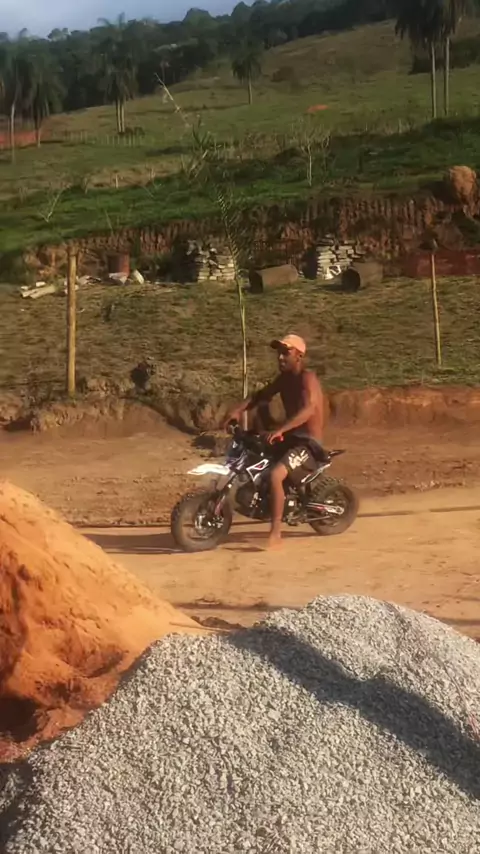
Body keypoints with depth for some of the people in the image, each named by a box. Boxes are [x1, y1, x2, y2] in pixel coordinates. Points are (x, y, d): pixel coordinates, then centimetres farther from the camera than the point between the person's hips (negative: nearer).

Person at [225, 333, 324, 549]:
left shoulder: (307, 379, -16)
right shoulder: (284, 378, 11)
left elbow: (309, 409, -32)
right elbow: (261, 395, 13)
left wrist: (280, 430, -45)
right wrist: (238, 410, -8)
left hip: (309, 444, -10)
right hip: (291, 438, 10)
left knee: (275, 475, -31)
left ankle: (275, 533, -28)